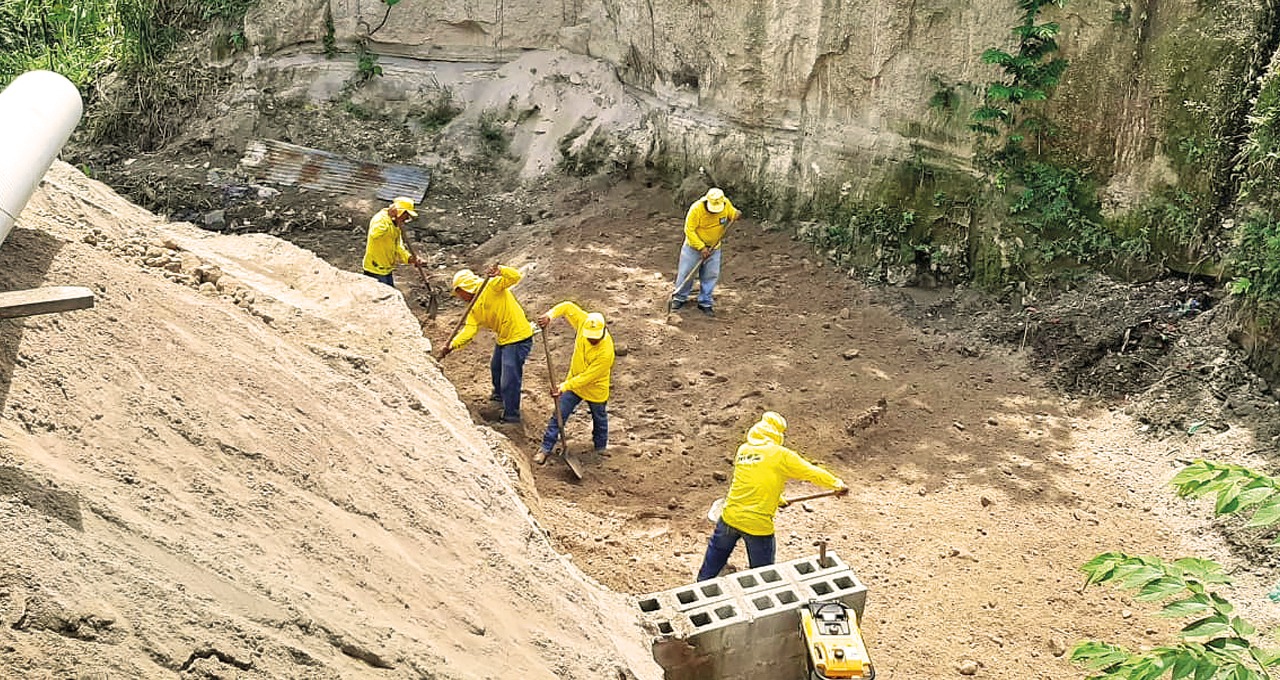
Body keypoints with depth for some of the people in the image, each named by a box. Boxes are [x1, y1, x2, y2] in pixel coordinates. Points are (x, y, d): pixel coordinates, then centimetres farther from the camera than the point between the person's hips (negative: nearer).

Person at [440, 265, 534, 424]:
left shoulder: (491, 285, -16)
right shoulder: (474, 309, 8)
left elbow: (516, 277, -27)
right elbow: (469, 329, -3)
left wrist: (500, 271, -45)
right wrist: (452, 345, -17)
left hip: (518, 338, -10)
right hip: (503, 339, 10)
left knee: (510, 379, -7)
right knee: (496, 368, 32)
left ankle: (511, 415, 7)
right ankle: (499, 394, 60)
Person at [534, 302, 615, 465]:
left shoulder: (606, 352, -37)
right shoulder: (584, 323, -24)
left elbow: (587, 377, -31)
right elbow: (568, 306, -10)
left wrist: (564, 387, -31)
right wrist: (550, 315, -25)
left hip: (595, 389, -4)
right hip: (574, 381, 4)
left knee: (599, 420, 20)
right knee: (559, 415, 7)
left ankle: (600, 449, 43)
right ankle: (545, 448, 17)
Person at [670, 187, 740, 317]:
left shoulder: (726, 204, -16)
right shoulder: (696, 209, -28)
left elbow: (732, 213, 6)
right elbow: (689, 230, -22)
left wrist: (736, 215, -19)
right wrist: (701, 247, -26)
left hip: (714, 247, 3)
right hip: (694, 245, -3)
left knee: (711, 275, 4)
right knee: (686, 272, 3)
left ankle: (705, 302, 18)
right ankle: (680, 298, 23)